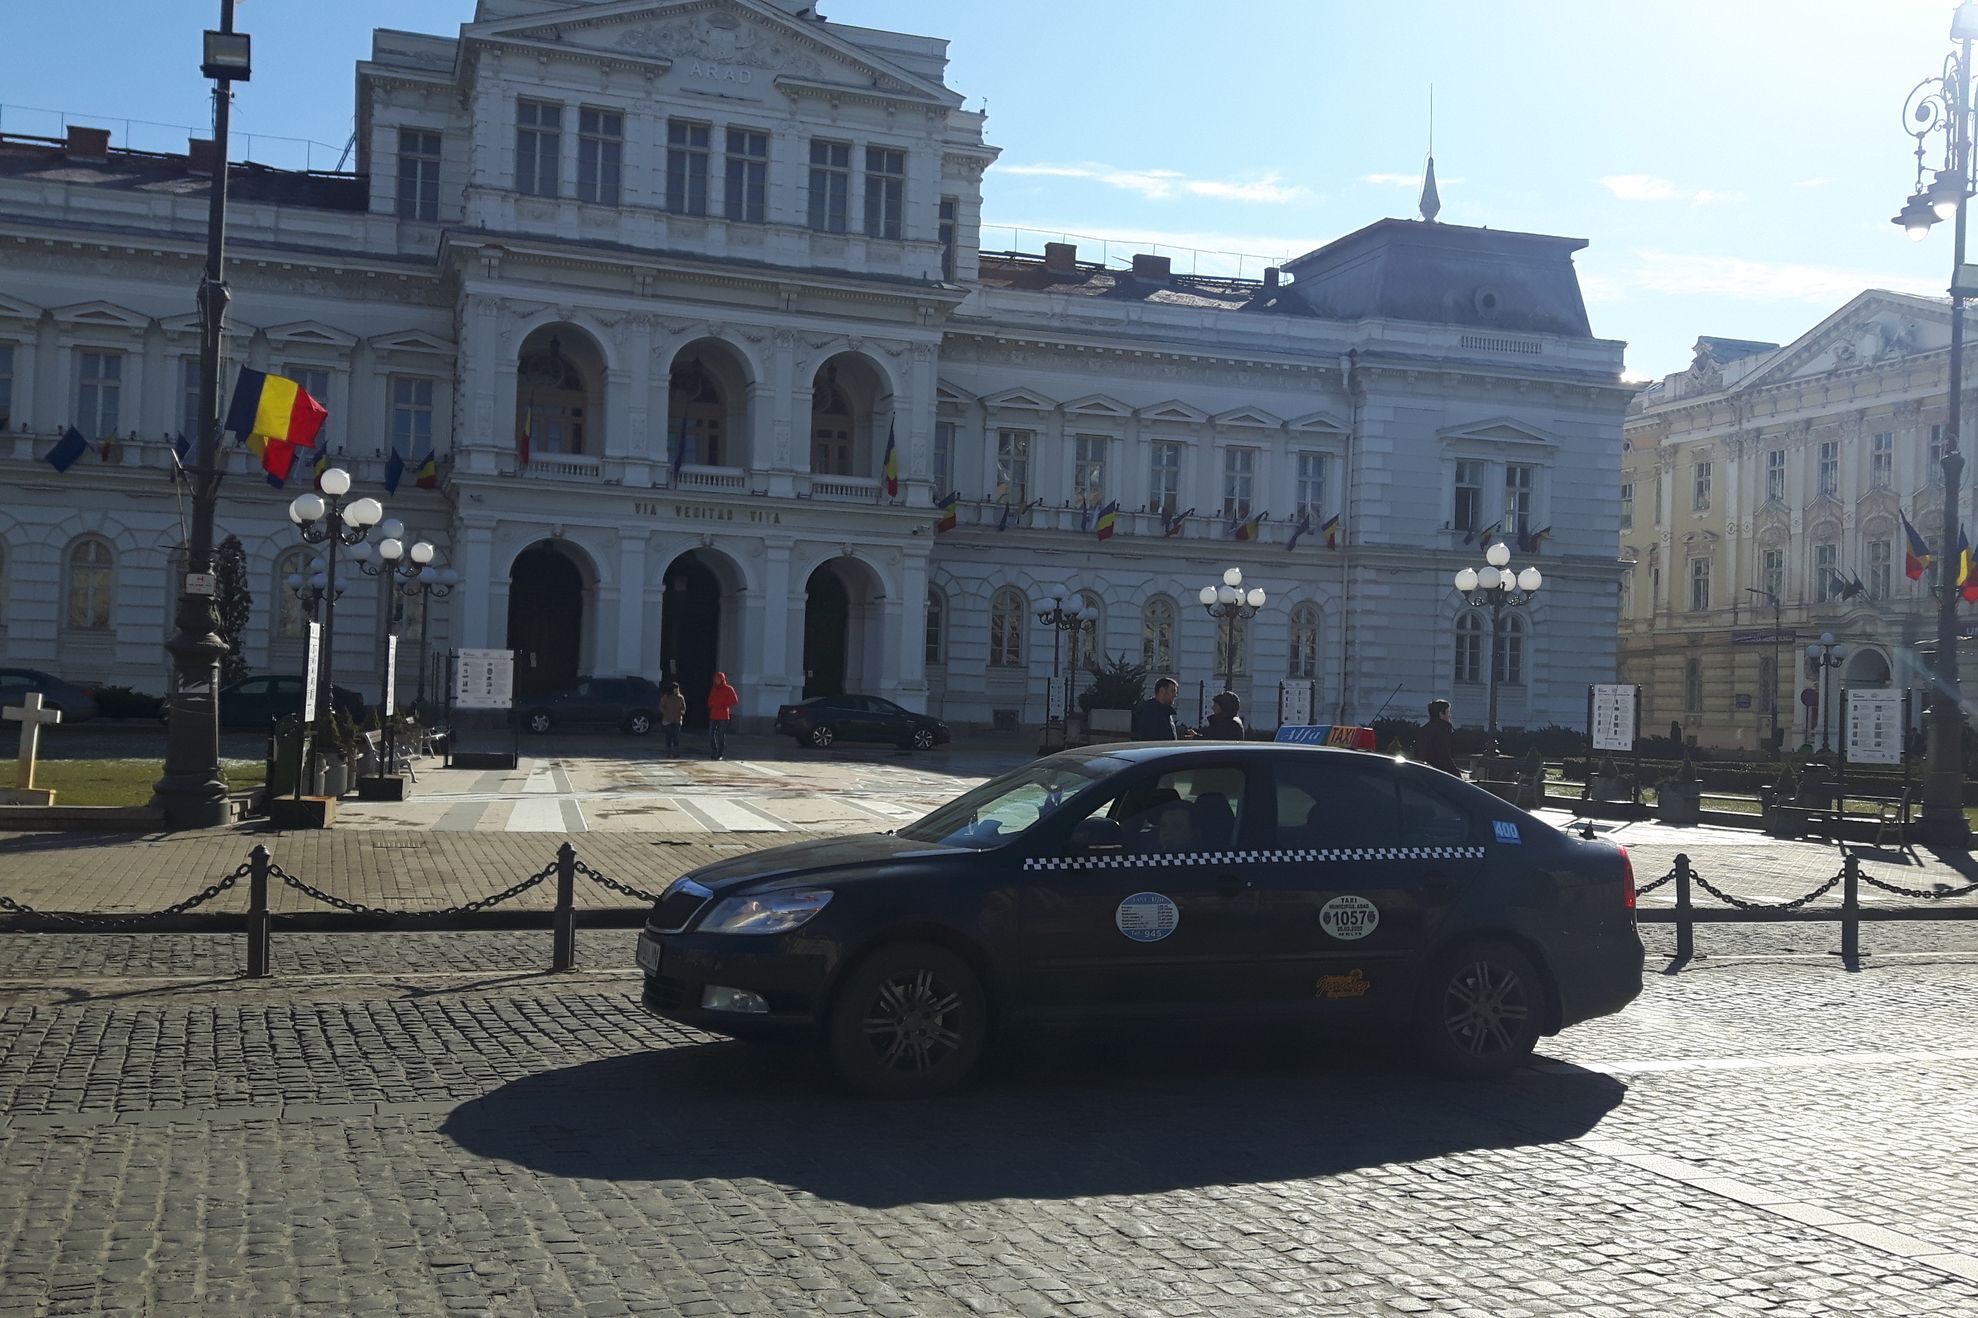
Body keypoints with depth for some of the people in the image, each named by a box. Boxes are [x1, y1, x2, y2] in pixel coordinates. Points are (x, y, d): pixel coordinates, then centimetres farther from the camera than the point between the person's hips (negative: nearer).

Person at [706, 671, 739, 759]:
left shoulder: (728, 689, -1)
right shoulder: (713, 689, 14)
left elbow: (735, 701, -3)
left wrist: (726, 706, -10)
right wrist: (710, 707, 6)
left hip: (723, 716, -5)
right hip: (713, 715, 5)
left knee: (721, 735, -2)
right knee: (711, 734, -2)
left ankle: (720, 754, 3)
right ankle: (713, 753, 6)